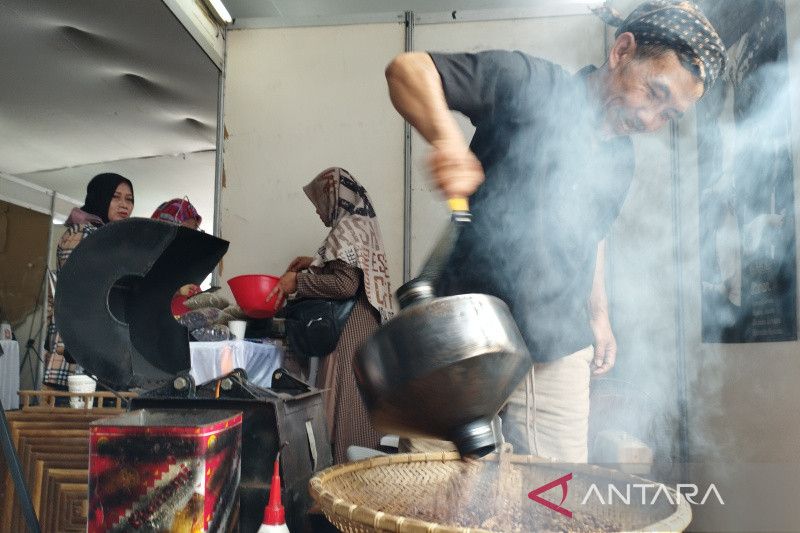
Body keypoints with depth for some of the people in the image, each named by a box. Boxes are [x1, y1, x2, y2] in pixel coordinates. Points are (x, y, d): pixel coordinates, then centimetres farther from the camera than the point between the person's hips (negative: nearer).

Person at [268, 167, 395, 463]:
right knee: (359, 405, 12)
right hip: (363, 328, 10)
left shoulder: (347, 228, -11)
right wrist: (314, 264, 20)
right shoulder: (361, 224, 16)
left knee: (345, 403, -5)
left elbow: (344, 283, -22)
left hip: (349, 334, -9)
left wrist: (298, 281, -12)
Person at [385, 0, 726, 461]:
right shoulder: (530, 86, -9)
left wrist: (599, 314, 24)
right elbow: (407, 69, -16)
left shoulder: (621, 162, 12)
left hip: (560, 353, 6)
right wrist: (447, 138, -34)